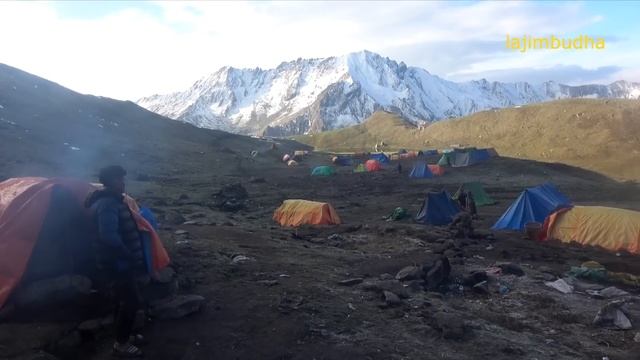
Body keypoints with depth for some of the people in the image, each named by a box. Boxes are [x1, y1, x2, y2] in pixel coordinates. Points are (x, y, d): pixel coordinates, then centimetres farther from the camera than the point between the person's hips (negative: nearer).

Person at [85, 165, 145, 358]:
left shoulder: (112, 201, 11)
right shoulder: (108, 205, -24)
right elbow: (109, 236, -34)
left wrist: (131, 257, 17)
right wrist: (129, 256, -22)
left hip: (119, 262, 10)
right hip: (117, 264, -10)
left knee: (125, 300, 20)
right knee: (131, 301, -2)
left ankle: (123, 336, 35)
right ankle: (121, 344, 12)